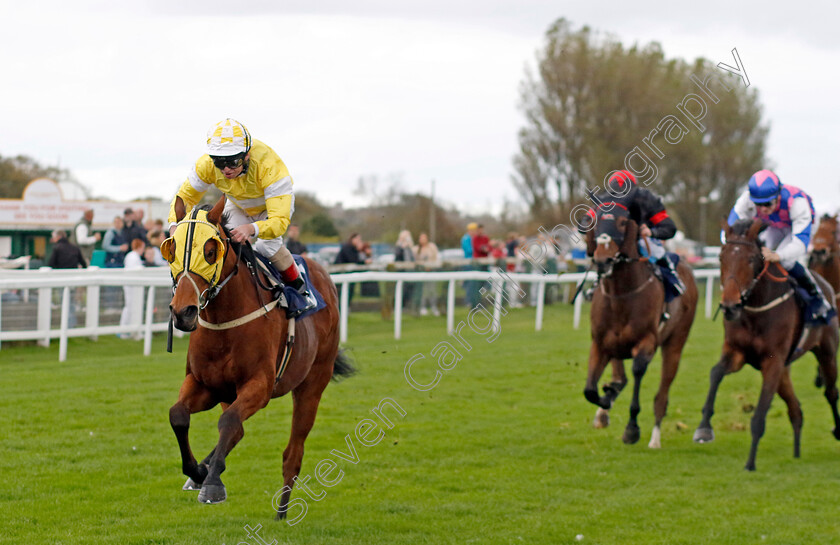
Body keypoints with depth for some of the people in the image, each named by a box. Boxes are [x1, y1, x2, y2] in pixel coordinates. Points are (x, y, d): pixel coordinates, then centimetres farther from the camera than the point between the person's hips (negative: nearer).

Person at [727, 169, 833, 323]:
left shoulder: (797, 202, -42)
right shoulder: (746, 200, -33)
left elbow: (801, 242, -46)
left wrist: (777, 256, -64)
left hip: (798, 227, -4)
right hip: (771, 227, 4)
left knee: (786, 261, -29)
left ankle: (817, 298, -9)